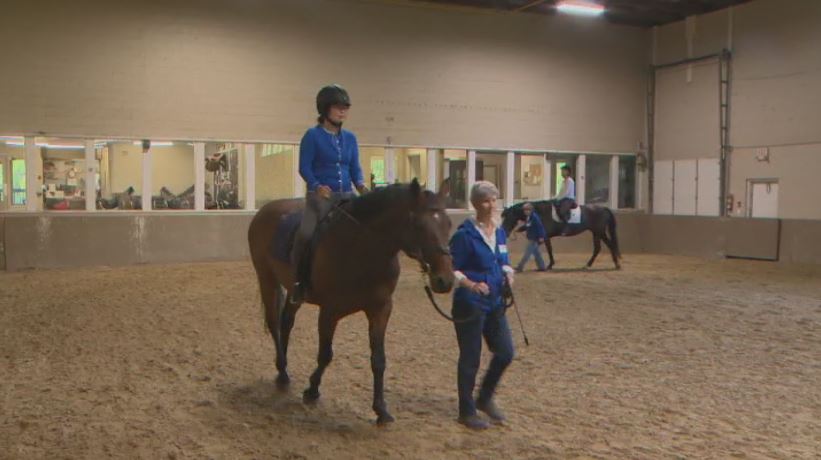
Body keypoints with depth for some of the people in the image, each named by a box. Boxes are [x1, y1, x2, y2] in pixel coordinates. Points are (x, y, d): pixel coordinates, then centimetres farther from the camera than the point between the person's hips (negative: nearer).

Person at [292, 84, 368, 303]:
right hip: (320, 196, -5)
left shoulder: (349, 138, 13)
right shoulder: (313, 135, -2)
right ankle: (300, 280, -9)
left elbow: (355, 168, 12)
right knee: (306, 234, -26)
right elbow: (304, 167, -7)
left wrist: (360, 184, -9)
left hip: (346, 196, 5)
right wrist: (316, 186, -25)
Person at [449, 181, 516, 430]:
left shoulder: (499, 232, 8)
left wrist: (508, 273, -3)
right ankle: (466, 412, 18)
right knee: (470, 358, 2)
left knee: (505, 353, 8)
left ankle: (485, 398, 30)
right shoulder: (465, 234, -14)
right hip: (470, 304, -7)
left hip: (495, 302, 7)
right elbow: (451, 269, -14)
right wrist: (470, 284, -29)